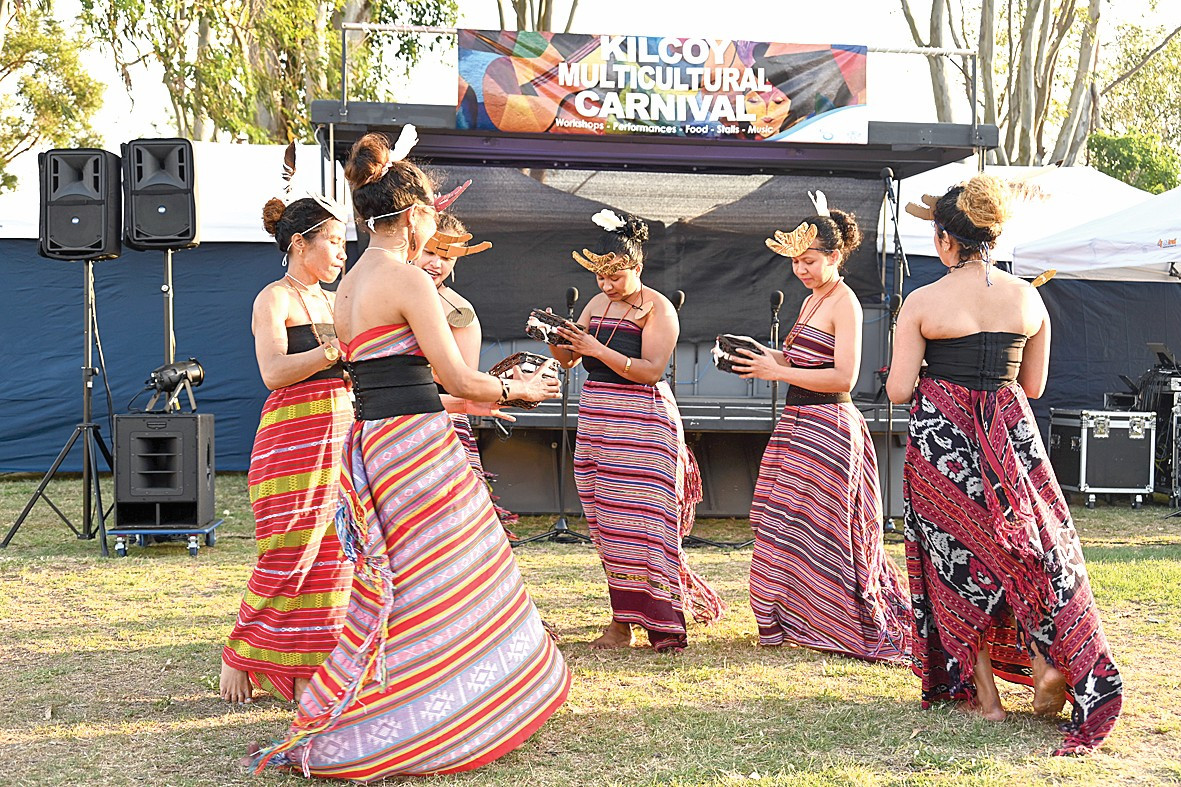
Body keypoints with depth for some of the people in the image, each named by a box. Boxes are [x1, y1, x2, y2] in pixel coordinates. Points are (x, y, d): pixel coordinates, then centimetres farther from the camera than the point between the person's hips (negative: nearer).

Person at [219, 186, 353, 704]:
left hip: (339, 434, 8)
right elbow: (274, 371, -17)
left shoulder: (329, 301, 19)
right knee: (287, 557, -6)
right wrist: (339, 349, -21)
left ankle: (305, 671, 12)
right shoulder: (273, 298, -4)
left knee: (329, 555, 5)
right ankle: (239, 658, 10)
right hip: (293, 435, -8)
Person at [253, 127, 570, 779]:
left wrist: (466, 401, 28)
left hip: (371, 441, 9)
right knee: (431, 589, -1)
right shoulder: (408, 281, -12)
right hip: (414, 446, -9)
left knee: (395, 590, 16)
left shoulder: (348, 287, 15)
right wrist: (516, 389, 6)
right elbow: (457, 377, -12)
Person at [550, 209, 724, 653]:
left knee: (641, 521, -8)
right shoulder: (597, 304, 14)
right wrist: (555, 339, -6)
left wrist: (598, 350, -22)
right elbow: (568, 359, 15)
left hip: (642, 424, -7)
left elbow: (652, 369, -17)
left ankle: (662, 626, -4)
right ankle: (622, 621, 11)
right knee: (607, 523, 5)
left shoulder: (657, 309, -6)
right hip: (597, 419, 7)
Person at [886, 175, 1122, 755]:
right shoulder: (1028, 299, 0)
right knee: (1027, 543, 17)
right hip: (1011, 434, 3)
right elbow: (1033, 386, 7)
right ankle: (1050, 662, 3)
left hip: (942, 436, -3)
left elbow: (898, 391, -11)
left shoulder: (922, 303, -11)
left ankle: (983, 692, 13)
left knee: (958, 557, 8)